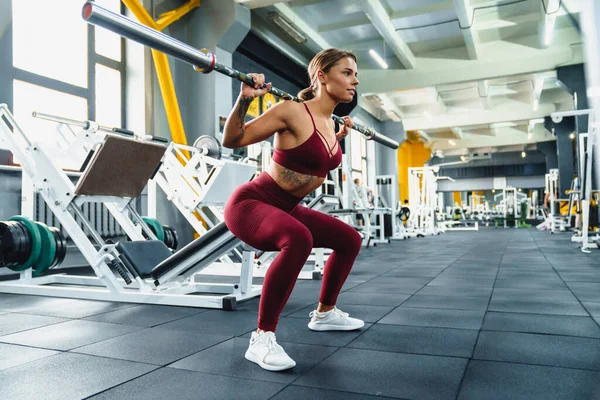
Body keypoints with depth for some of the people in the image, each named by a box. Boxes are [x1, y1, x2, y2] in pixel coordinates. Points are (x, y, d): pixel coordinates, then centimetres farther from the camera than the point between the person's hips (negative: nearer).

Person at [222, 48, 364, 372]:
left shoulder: (328, 122, 4)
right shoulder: (293, 111, -20)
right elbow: (231, 140, -18)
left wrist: (340, 135, 22)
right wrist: (244, 98, -30)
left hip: (285, 208, 9)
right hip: (250, 204, -9)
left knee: (350, 239, 14)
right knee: (298, 239, -39)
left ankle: (325, 313, 30)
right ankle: (262, 339, -25)